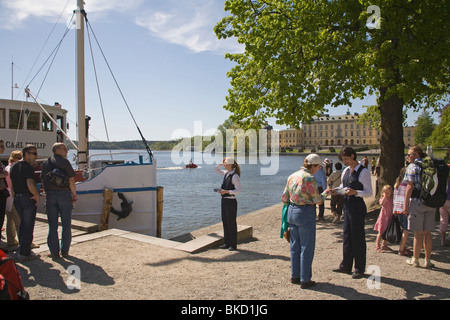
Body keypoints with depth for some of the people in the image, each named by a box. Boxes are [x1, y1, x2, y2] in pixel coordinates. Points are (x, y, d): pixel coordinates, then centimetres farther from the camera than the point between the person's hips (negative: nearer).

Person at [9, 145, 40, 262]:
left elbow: (11, 185, 16)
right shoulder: (28, 167, -16)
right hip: (28, 199, -8)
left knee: (22, 224, 20)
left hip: (17, 199, 8)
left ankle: (23, 249, 28)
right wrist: (36, 195, -14)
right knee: (28, 227, 0)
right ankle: (24, 254, 4)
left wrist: (15, 196, 22)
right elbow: (30, 184, -28)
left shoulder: (14, 166, 11)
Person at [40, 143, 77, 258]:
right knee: (66, 224, 6)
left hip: (50, 195, 4)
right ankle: (64, 251, 10)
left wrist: (47, 193, 19)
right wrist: (74, 194, -1)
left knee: (52, 225, 8)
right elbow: (71, 180, -9)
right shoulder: (64, 162, -6)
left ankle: (54, 251, 11)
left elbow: (43, 180, 12)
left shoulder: (45, 163, 10)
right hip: (64, 194, -4)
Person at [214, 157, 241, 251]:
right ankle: (227, 243, 24)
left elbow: (238, 190, -19)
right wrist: (221, 164, 6)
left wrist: (226, 191, -28)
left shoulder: (235, 176, -15)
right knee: (225, 222, 13)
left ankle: (233, 244, 12)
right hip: (224, 200, 8)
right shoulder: (226, 173, 9)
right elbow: (215, 169, 23)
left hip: (231, 201, -8)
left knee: (231, 223, 0)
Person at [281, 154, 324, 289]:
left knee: (295, 245, 17)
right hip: (305, 213, -8)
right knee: (307, 247, 4)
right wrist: (323, 195, 10)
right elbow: (318, 200, -11)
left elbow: (284, 198, 12)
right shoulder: (309, 178, -17)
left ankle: (295, 276, 27)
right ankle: (305, 280, 12)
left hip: (291, 211, 8)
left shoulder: (292, 176, 6)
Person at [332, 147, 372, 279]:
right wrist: (336, 191, 3)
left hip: (357, 207, -7)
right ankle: (346, 266, 26)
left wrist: (355, 192, -27)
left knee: (358, 238, 2)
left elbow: (369, 192, -12)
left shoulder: (364, 171, -11)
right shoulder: (345, 171, 11)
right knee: (347, 236, 14)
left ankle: (359, 269, 15)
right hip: (347, 205, 8)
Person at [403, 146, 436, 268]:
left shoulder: (412, 167, -7)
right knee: (427, 233, 11)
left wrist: (405, 204, -10)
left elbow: (410, 186, -13)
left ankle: (415, 260, 12)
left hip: (417, 201, -5)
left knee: (418, 234, 2)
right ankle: (428, 260, 17)